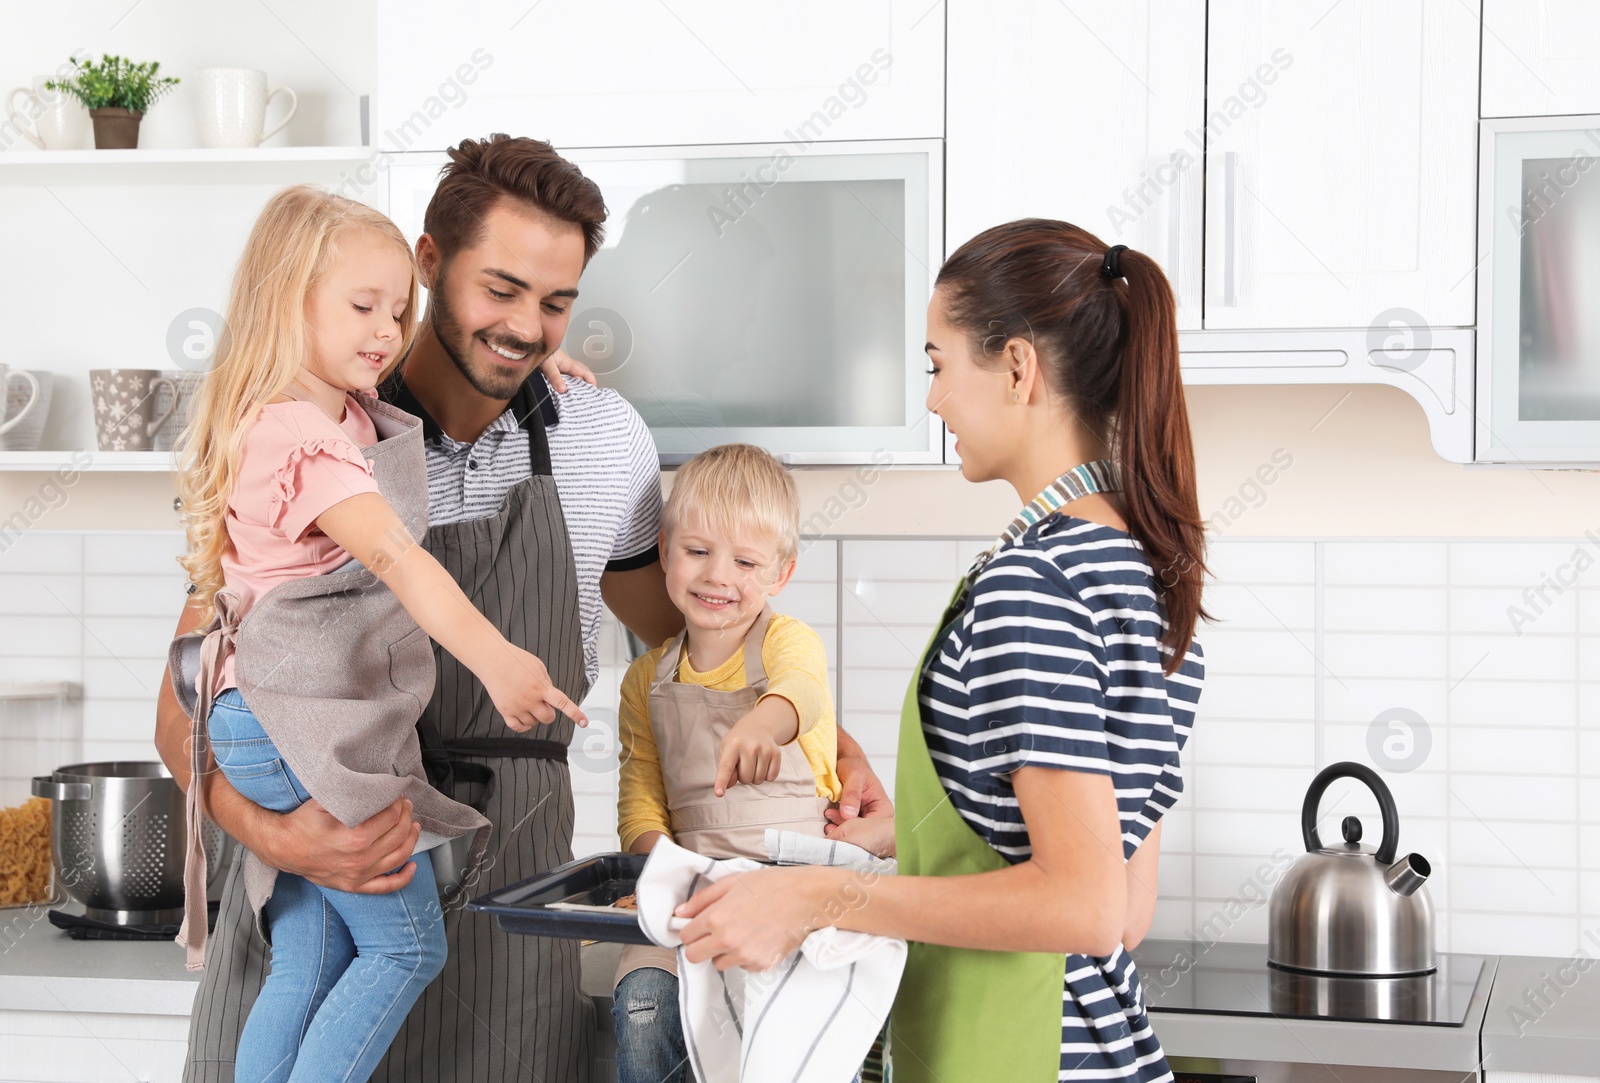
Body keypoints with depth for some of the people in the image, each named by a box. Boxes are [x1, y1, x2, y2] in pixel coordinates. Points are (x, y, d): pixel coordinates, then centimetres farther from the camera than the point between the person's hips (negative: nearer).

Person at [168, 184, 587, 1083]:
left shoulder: (346, 412, 12)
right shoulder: (297, 440, -19)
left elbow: (397, 359, 36)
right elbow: (392, 554, -33)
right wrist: (495, 658, -44)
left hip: (291, 730, 10)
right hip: (299, 729, -10)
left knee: (311, 968, 10)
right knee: (408, 945, -4)